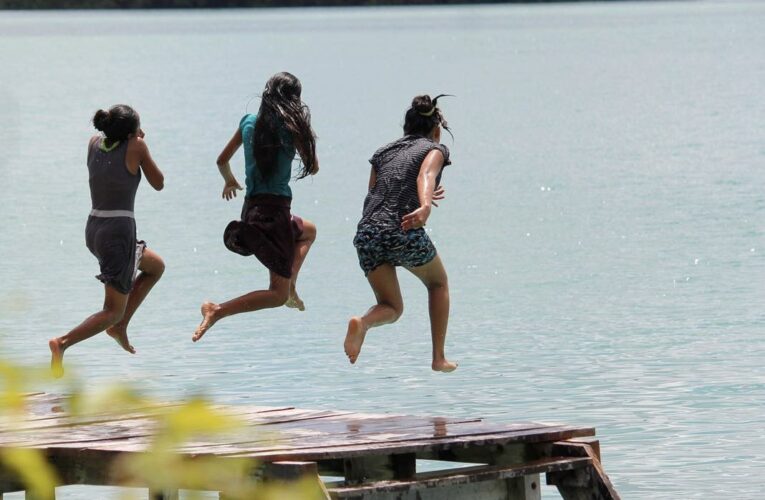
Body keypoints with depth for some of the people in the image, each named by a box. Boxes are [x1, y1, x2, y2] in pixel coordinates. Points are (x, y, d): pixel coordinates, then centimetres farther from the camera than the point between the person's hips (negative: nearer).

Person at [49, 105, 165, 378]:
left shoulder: (95, 142, 6)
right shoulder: (136, 147, -10)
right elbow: (158, 183, 2)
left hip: (94, 231, 7)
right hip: (119, 232, -7)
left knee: (156, 266, 30)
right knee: (113, 311, 0)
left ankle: (120, 326, 20)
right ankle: (63, 342, -21)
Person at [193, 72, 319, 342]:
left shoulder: (249, 122, 7)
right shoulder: (291, 126, -9)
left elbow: (222, 161, 16)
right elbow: (312, 167, -1)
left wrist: (230, 181, 37)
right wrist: (304, 134, 14)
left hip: (251, 208, 7)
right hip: (274, 210, -7)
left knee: (308, 231, 37)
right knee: (277, 295, -2)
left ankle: (291, 287, 26)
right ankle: (217, 311, -19)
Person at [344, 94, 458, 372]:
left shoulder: (383, 152, 23)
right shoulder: (435, 149, 8)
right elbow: (426, 176, -14)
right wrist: (424, 206, -34)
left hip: (367, 234, 4)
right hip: (405, 234, -4)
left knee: (391, 308, 16)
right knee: (438, 283, 26)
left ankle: (362, 323, -19)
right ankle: (439, 358, 21)